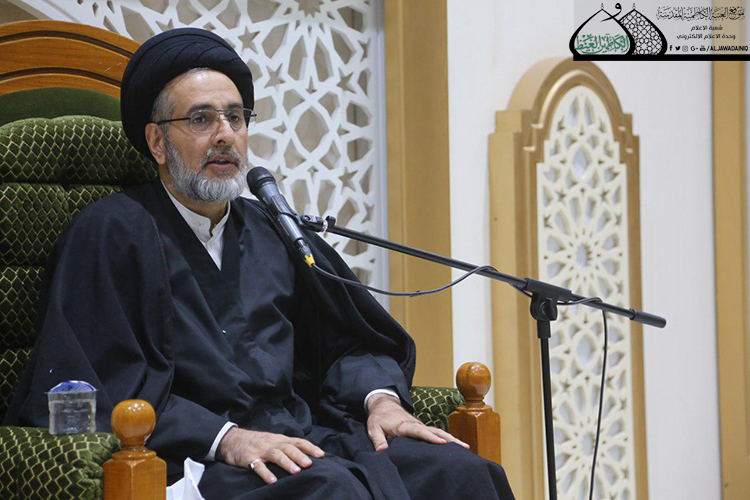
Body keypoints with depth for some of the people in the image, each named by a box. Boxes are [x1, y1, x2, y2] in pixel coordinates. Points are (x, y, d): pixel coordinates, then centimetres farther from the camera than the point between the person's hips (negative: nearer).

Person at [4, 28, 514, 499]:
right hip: (195, 457, -6)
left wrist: (382, 397, -2)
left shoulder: (274, 231, 22)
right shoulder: (106, 234, 2)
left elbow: (353, 337, 21)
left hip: (303, 434, 6)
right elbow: (104, 386, -8)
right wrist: (225, 437, -19)